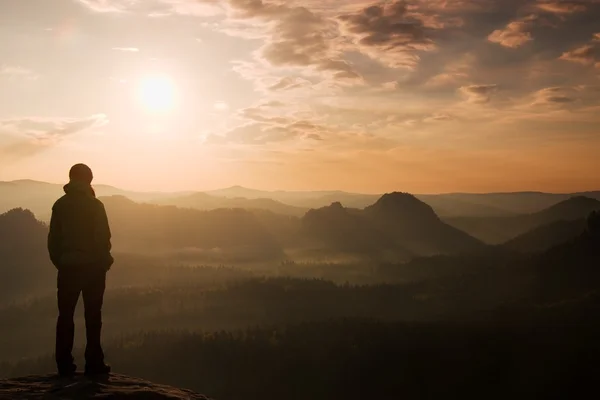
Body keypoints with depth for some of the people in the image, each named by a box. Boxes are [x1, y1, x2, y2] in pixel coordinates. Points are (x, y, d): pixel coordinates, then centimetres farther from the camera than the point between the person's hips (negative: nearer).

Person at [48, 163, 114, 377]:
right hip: (92, 266, -3)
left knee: (65, 315, 8)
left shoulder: (60, 205, 4)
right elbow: (104, 237, -9)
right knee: (92, 315, 3)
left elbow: (53, 238, 4)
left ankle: (64, 364, 6)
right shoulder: (95, 205, -7)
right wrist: (103, 261, 4)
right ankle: (93, 363, 1)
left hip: (67, 267, 3)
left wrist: (59, 261, 13)